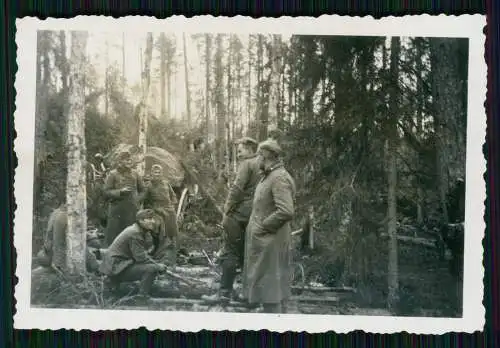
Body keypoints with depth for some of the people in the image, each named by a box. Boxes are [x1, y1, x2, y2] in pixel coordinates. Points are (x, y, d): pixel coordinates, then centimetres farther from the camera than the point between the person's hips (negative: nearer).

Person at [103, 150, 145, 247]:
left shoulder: (134, 174, 9)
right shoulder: (113, 174, -2)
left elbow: (142, 189, 21)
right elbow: (106, 192, -6)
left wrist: (138, 199, 7)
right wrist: (120, 191, -18)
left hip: (132, 211, 4)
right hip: (117, 210, -4)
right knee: (114, 236, -3)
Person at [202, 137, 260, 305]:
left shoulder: (247, 164, -7)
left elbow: (236, 189, -15)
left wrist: (226, 211, -9)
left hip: (240, 214, -8)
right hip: (254, 216, 8)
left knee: (230, 253, -4)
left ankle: (224, 293, -4)